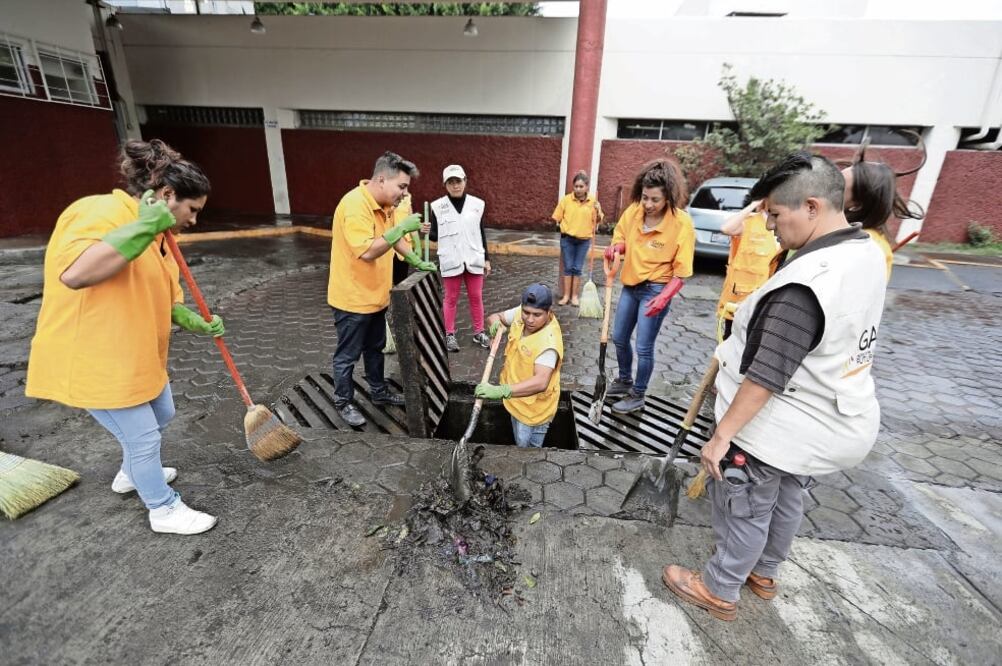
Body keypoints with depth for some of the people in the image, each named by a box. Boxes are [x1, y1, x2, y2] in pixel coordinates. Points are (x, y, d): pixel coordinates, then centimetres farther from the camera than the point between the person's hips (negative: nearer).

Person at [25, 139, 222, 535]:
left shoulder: (156, 233, 7)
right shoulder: (101, 213, -22)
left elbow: (163, 297, 12)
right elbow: (74, 274, -40)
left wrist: (196, 323, -4)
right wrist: (144, 228, -39)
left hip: (139, 357, 10)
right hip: (94, 361, -9)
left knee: (161, 417, 25)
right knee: (142, 437, 4)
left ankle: (132, 474, 51)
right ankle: (164, 510, 25)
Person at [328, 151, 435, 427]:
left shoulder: (386, 204, 3)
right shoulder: (354, 205, -25)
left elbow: (395, 239, 17)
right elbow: (367, 252, -33)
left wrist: (417, 261, 8)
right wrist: (401, 228, -33)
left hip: (376, 295, 9)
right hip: (353, 298, -9)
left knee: (375, 348, 22)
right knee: (347, 355, 9)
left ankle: (379, 392, 40)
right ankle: (344, 403, 27)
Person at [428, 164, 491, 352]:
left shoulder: (477, 204, 3)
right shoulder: (438, 206, -4)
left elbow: (482, 233, 9)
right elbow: (435, 235, 1)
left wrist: (487, 258, 9)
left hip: (473, 259, 2)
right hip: (451, 260, -2)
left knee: (476, 297, 9)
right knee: (451, 298, 7)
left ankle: (479, 332, 23)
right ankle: (450, 334, 20)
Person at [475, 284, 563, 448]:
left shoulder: (549, 342, -35)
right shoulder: (520, 313, -13)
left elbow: (540, 382, -45)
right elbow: (495, 317, 3)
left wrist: (501, 391, -55)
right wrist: (496, 322, -23)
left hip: (534, 407, -7)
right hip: (517, 398, 7)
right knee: (520, 444, 29)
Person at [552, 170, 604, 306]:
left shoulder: (593, 201, -3)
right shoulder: (566, 199, -6)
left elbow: (598, 220, 2)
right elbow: (557, 218, 4)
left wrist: (598, 211, -15)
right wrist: (561, 225, -8)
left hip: (584, 240, 1)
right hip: (567, 239, 0)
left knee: (577, 269, 5)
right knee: (568, 267, 4)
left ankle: (574, 296, 14)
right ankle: (566, 295, 12)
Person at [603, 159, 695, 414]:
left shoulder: (682, 223, -19)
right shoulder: (633, 211, -7)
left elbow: (681, 270, -16)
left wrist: (663, 297, -29)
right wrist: (616, 247, -12)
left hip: (655, 290, -6)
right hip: (630, 286, 6)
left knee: (643, 347, 0)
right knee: (619, 338, 17)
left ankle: (637, 396, 21)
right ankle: (624, 380, 41)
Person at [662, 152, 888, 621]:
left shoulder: (805, 286, -31)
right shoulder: (867, 251, 0)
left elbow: (766, 375, -31)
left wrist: (722, 434, -24)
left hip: (776, 427, -9)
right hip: (833, 419, 9)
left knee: (744, 511, 12)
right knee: (786, 499, 27)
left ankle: (719, 591, 35)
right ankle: (764, 573, 50)